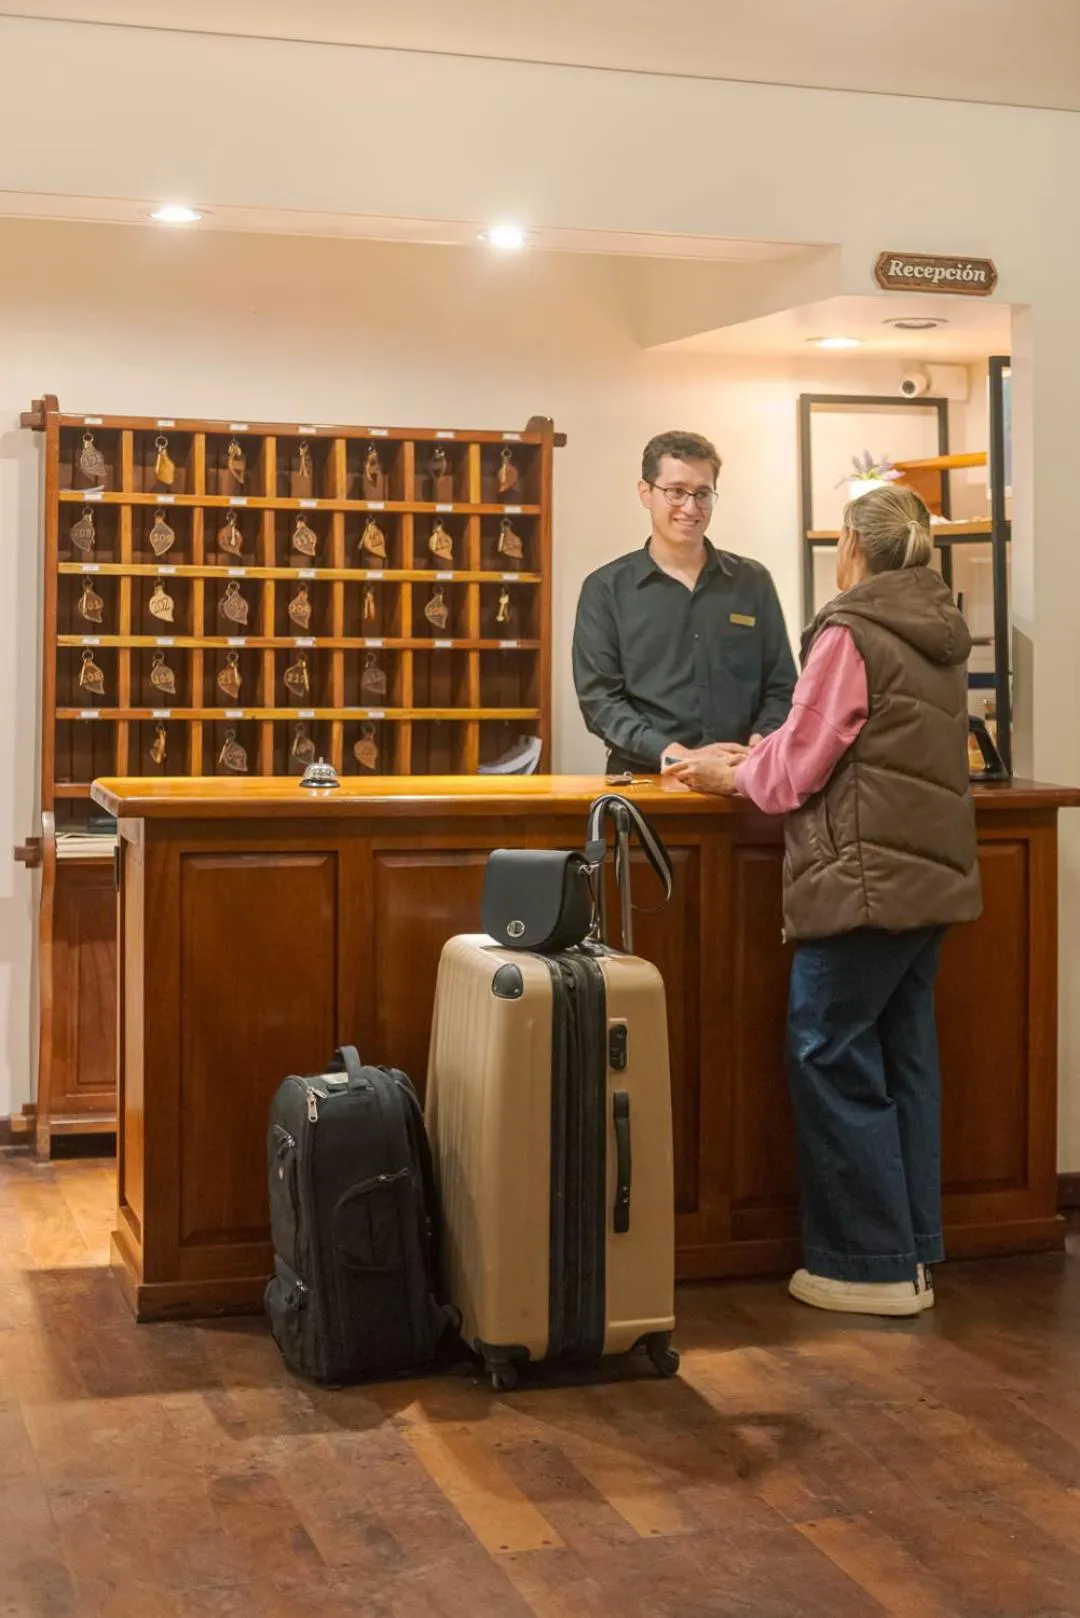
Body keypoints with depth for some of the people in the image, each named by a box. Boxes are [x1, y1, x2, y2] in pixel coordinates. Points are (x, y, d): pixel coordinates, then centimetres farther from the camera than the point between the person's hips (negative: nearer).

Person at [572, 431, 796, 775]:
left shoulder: (753, 583, 16)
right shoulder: (606, 589, 9)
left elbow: (781, 687, 16)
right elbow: (599, 695, 2)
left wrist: (759, 744, -4)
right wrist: (668, 752, -12)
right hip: (644, 781, -2)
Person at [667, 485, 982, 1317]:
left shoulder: (851, 634, -12)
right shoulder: (941, 634, 14)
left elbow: (798, 770, -9)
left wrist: (733, 776, 10)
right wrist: (758, 756, 18)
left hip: (865, 876, -8)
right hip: (932, 874, 8)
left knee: (832, 1062, 0)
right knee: (905, 1060, 13)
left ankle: (869, 1265, 4)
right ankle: (911, 1254, 19)